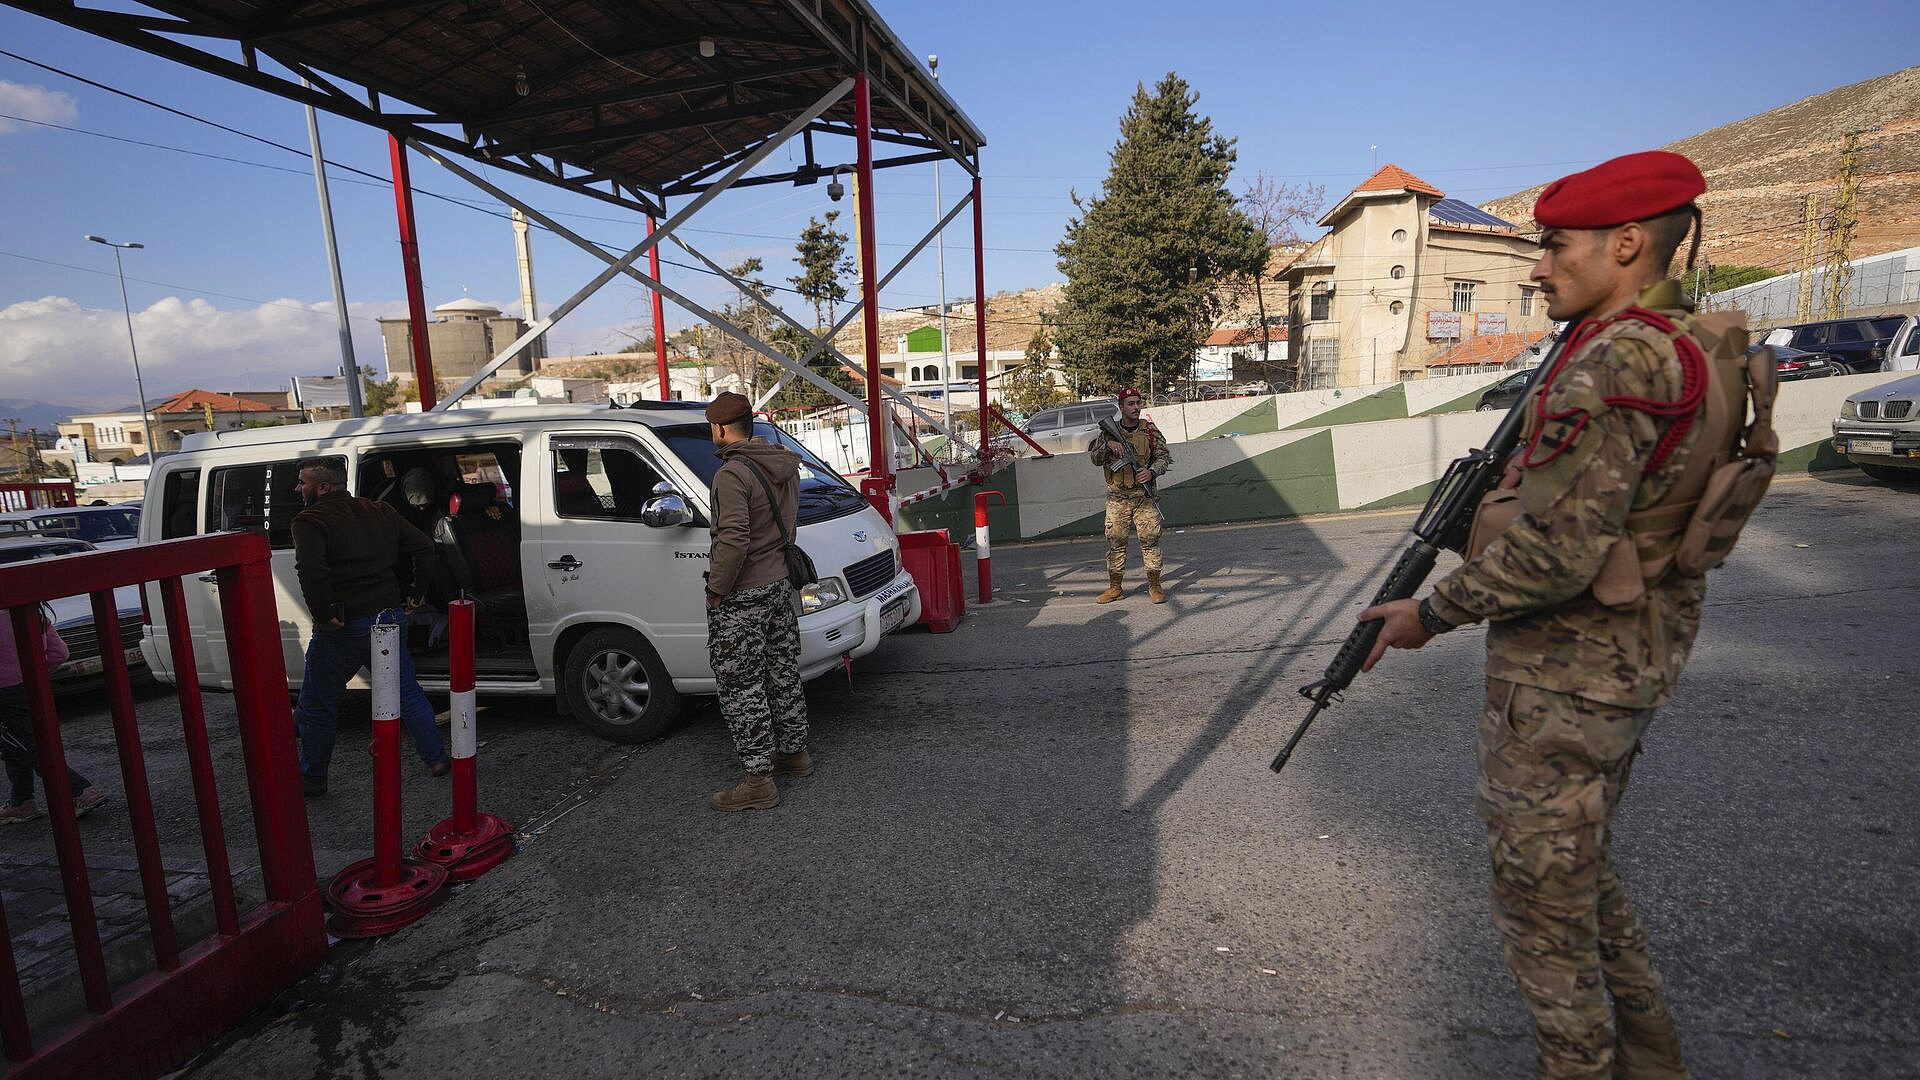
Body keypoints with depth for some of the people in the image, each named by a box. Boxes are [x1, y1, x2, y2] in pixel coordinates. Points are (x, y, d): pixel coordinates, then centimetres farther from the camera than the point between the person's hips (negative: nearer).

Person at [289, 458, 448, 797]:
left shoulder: (310, 521, -11)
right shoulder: (381, 512, 9)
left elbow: (310, 570, -29)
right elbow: (424, 548, 8)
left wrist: (323, 614, -20)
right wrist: (415, 595, 10)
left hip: (342, 628, -6)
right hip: (389, 617, 6)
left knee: (317, 706, 12)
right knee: (407, 691, 17)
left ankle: (311, 778, 24)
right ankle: (437, 759, 21)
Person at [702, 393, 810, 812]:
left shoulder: (732, 475, -20)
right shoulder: (784, 465, 8)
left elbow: (734, 540, -27)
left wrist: (716, 590, -16)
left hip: (742, 596, -9)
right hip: (780, 584, 9)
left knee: (741, 688, 0)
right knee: (782, 675, 19)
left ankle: (758, 781, 4)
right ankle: (794, 753, 33)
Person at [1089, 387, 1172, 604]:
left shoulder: (1150, 431, 4)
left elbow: (1164, 456, 4)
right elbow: (1096, 459, 1)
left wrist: (1152, 472, -15)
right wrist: (1108, 444, -18)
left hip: (1144, 495, -1)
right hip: (1117, 498, 1)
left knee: (1150, 540, -2)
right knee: (1115, 542, 4)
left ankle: (1154, 586, 8)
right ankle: (1116, 587, 14)